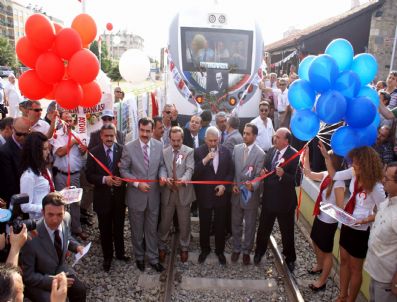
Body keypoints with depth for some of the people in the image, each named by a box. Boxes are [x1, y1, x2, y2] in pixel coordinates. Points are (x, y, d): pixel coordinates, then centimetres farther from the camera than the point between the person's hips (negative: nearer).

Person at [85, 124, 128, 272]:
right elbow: (89, 175, -6)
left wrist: (122, 179, -19)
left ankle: (120, 252, 38)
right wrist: (104, 179, -21)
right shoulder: (94, 152, -5)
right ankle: (107, 257, 33)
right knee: (105, 229, 14)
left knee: (119, 227, 17)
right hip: (102, 197, 0)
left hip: (119, 196, 0)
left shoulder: (122, 150, -5)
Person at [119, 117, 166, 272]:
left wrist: (162, 176, -16)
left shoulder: (159, 146, -4)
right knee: (137, 230, 16)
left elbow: (161, 165, 6)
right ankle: (139, 257, 37)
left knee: (152, 229, 15)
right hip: (136, 195, -2)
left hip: (153, 195, 2)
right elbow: (123, 170, -7)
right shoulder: (129, 147, -11)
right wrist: (137, 183, -17)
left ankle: (153, 258, 31)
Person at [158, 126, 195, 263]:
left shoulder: (189, 151, -3)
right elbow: (162, 168, -5)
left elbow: (189, 169, -14)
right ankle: (162, 246, 34)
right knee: (164, 222, 13)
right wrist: (164, 178, -28)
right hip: (168, 192, 2)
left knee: (184, 223, 12)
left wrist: (183, 180, -35)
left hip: (184, 192, -1)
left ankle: (184, 247, 33)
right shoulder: (164, 152, 4)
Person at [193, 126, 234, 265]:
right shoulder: (198, 152, -10)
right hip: (204, 195, -1)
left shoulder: (226, 152, -2)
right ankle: (205, 249, 36)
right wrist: (205, 160, -30)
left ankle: (220, 250, 33)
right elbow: (194, 173, -17)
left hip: (221, 194, 2)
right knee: (204, 225, 14)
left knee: (220, 225, 14)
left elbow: (230, 172, 4)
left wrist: (224, 185, -10)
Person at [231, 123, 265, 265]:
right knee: (236, 224, 17)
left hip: (251, 195, -4)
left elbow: (259, 175, -16)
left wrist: (252, 186, -35)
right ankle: (236, 248, 37)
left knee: (250, 225, 13)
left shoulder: (260, 153, -14)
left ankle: (246, 251, 32)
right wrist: (233, 184, -6)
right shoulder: (236, 148, 1)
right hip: (236, 193, 4)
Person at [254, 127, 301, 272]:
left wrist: (283, 175, -37)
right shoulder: (271, 151, 1)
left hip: (285, 201, -5)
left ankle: (290, 258, 37)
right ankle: (259, 251, 44)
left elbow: (297, 180, -22)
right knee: (263, 227, 20)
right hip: (268, 198, 5)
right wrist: (263, 171, -8)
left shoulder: (295, 155, -18)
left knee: (287, 232, 14)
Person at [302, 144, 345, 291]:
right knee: (316, 243, 28)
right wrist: (306, 154, 0)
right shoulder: (326, 175, -5)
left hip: (328, 222, -8)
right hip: (319, 217, 8)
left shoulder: (338, 182, -27)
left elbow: (340, 207, -22)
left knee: (326, 251, 11)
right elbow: (308, 173, 5)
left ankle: (322, 281, 30)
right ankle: (319, 265, 54)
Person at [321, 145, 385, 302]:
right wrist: (326, 156, -7)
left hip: (360, 230, -7)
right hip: (347, 225, 7)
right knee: (344, 261, 21)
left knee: (355, 268, 13)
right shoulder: (354, 173, -9)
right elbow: (334, 175, 1)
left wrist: (364, 220, -26)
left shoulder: (376, 187, -25)